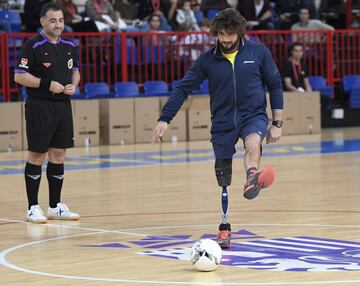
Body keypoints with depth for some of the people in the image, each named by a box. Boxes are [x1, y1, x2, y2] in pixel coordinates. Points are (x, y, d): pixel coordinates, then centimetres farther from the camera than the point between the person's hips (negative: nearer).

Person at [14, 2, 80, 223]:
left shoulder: (69, 46, 8)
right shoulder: (33, 46, -10)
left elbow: (75, 71, 21)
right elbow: (19, 76, -11)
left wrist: (73, 85, 0)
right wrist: (47, 84, -18)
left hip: (63, 105, 6)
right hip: (40, 106, -6)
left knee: (58, 155, 9)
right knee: (37, 155, -1)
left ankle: (55, 207, 17)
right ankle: (33, 208, 5)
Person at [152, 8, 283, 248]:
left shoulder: (258, 53, -2)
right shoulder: (208, 60, 0)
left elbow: (275, 86, 4)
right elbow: (183, 88, 3)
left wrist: (277, 124, 1)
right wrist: (164, 120, -4)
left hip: (253, 116, -2)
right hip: (222, 122, 2)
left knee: (253, 142, -37)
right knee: (223, 178, 6)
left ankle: (252, 182, -66)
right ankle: (225, 228, 21)